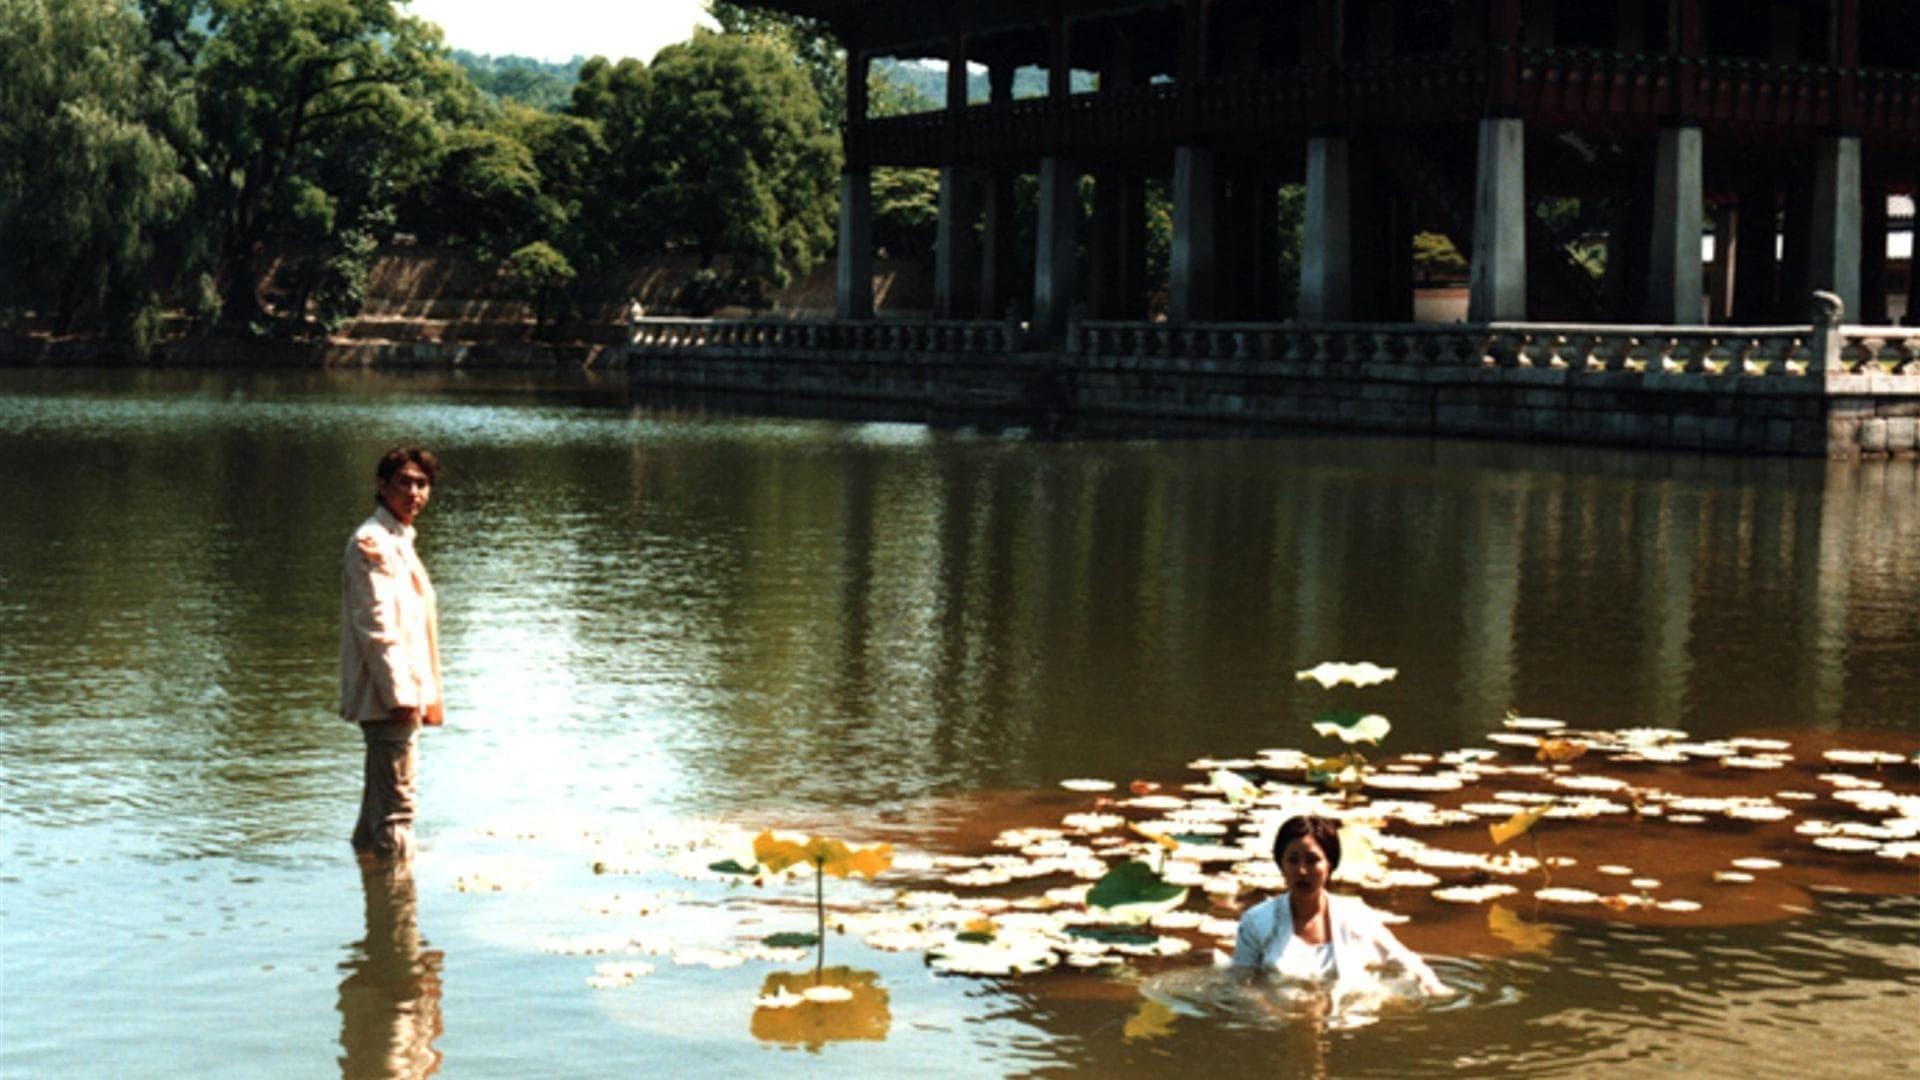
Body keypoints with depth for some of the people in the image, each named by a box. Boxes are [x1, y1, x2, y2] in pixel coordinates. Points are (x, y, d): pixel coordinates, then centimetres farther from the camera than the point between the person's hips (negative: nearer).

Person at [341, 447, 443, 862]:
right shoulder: (372, 543, -12)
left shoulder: (400, 543, 20)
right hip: (390, 696, -10)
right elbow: (376, 627, -18)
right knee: (397, 802, -10)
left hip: (405, 694, 10)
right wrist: (400, 695, -21)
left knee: (382, 801, 16)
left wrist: (428, 695, 21)